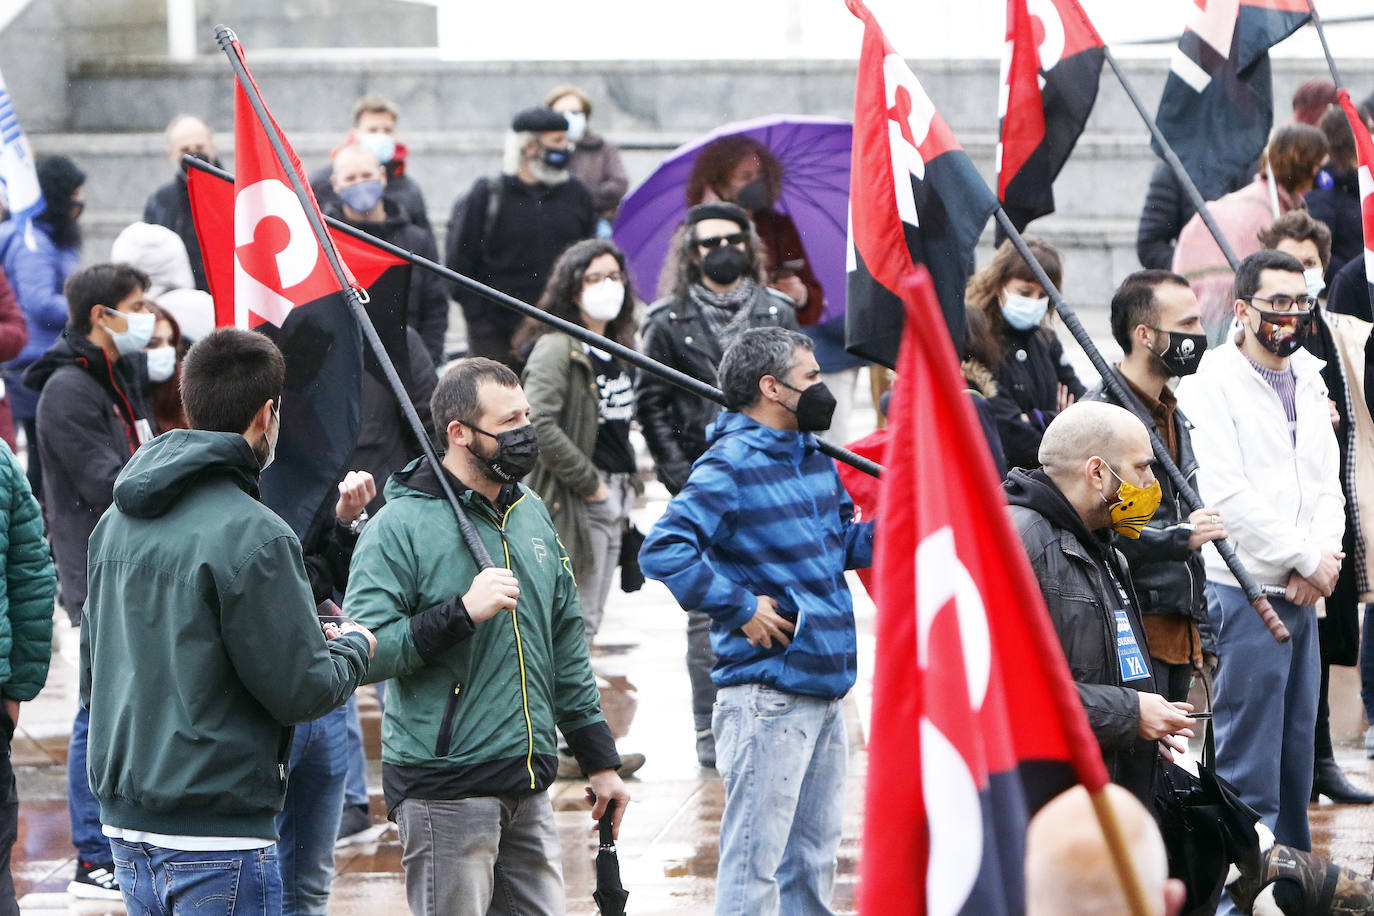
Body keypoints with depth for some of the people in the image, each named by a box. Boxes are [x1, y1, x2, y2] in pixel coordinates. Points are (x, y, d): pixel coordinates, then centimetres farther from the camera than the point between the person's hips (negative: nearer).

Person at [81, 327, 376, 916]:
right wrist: (353, 647, 7)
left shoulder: (115, 524, 8)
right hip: (216, 830, -8)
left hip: (124, 823, 8)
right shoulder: (253, 536, -17)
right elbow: (302, 690, -15)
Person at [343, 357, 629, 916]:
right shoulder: (400, 526, -9)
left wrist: (599, 760, 20)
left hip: (529, 786, 7)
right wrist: (462, 613, -25)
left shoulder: (531, 515, 14)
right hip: (445, 791, -7)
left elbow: (566, 649, 21)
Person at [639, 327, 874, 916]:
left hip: (825, 688, 9)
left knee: (813, 857, 17)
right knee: (754, 860, -7)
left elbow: (847, 542, 23)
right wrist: (741, 608, -20)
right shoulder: (731, 467, -14)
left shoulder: (814, 456, 13)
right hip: (767, 697, -9)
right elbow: (662, 551, -22)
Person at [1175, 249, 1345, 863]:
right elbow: (1226, 496, -16)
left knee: (1297, 748, 12)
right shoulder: (1211, 386, -8)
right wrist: (1306, 560, -12)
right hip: (1244, 589, -7)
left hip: (1303, 591, 7)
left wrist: (1325, 554, -5)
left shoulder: (1309, 380, 15)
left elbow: (1326, 482, 14)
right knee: (1249, 763, -6)